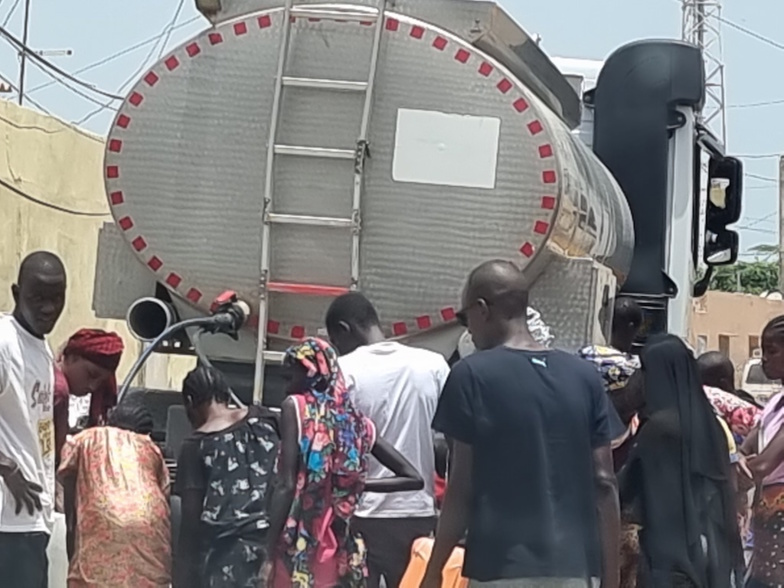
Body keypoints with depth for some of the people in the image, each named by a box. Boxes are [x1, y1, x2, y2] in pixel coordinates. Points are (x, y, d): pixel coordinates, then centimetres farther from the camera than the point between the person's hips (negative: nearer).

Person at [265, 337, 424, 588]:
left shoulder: (296, 406, -3)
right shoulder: (357, 422, 11)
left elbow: (286, 486, -12)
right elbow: (413, 478, 11)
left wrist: (270, 551, -10)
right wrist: (358, 484, 14)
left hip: (297, 553, -6)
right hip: (340, 554, 6)